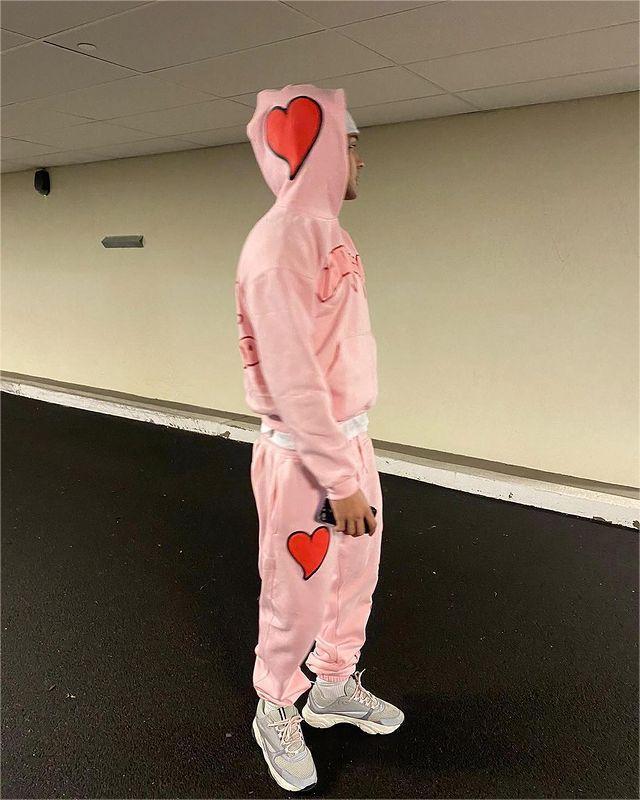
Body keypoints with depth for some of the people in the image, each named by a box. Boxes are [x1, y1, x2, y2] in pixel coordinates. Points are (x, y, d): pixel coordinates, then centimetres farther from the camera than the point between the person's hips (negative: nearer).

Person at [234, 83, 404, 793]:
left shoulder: (328, 229, 10)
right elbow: (291, 376, -23)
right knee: (297, 595, 10)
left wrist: (353, 452, 9)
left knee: (356, 574, 21)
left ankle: (335, 686, 44)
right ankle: (275, 710, 36)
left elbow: (344, 352, 8)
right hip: (303, 451, -9)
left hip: (352, 436, 9)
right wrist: (339, 478, -20)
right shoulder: (281, 239, -18)